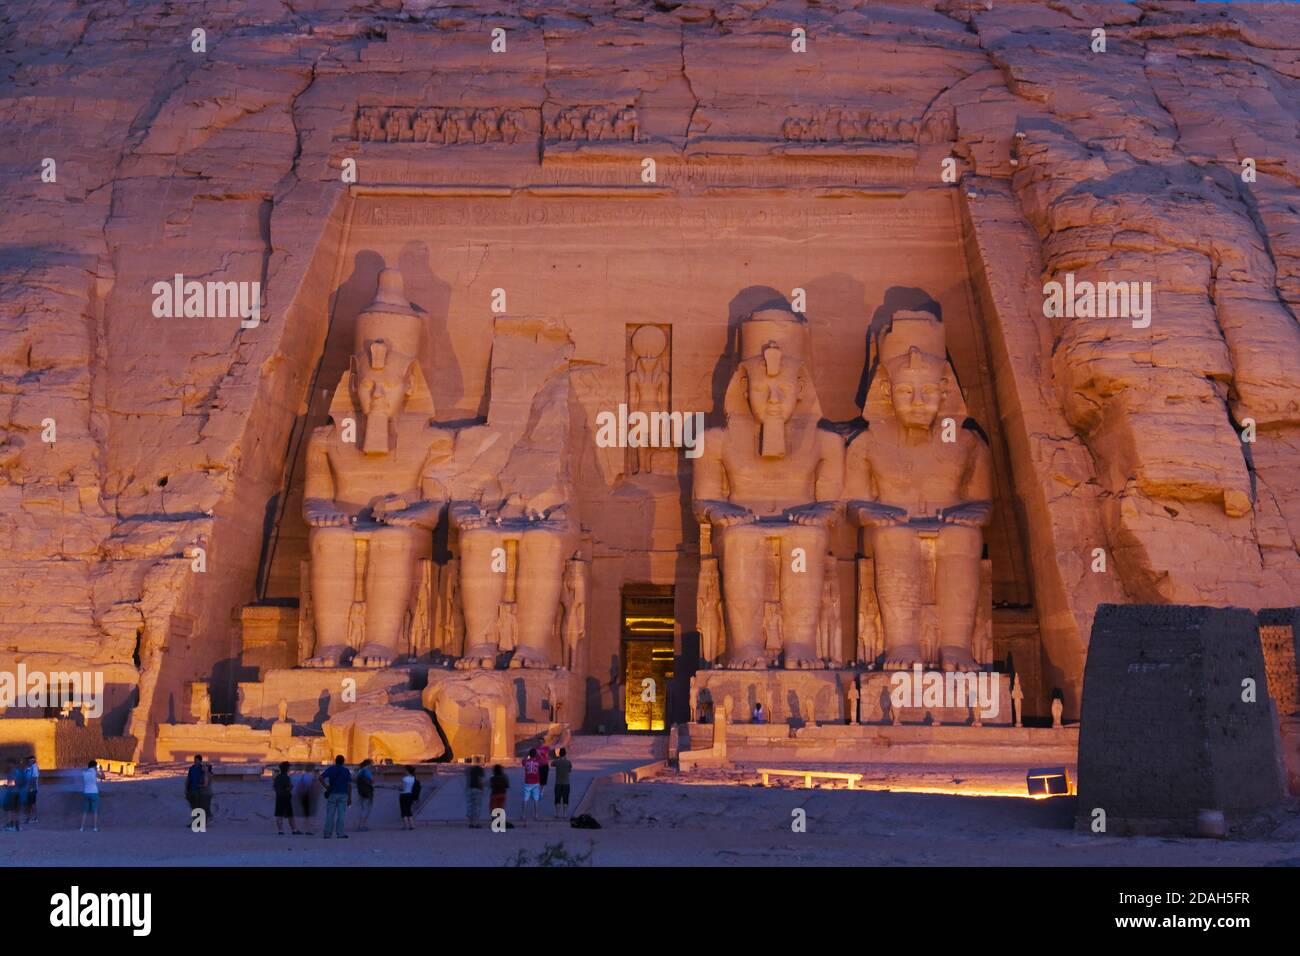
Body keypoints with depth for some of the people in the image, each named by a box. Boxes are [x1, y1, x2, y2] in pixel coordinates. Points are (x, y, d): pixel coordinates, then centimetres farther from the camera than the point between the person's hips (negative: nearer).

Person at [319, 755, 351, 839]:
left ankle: (327, 834, 5)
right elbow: (349, 785, 0)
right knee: (341, 815, 2)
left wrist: (326, 786, -3)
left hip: (332, 794, 0)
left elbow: (321, 778, -12)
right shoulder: (346, 771, 3)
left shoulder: (330, 769, 2)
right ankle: (340, 833, -3)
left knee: (330, 815, 4)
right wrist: (349, 798, 3)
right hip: (343, 795, 0)